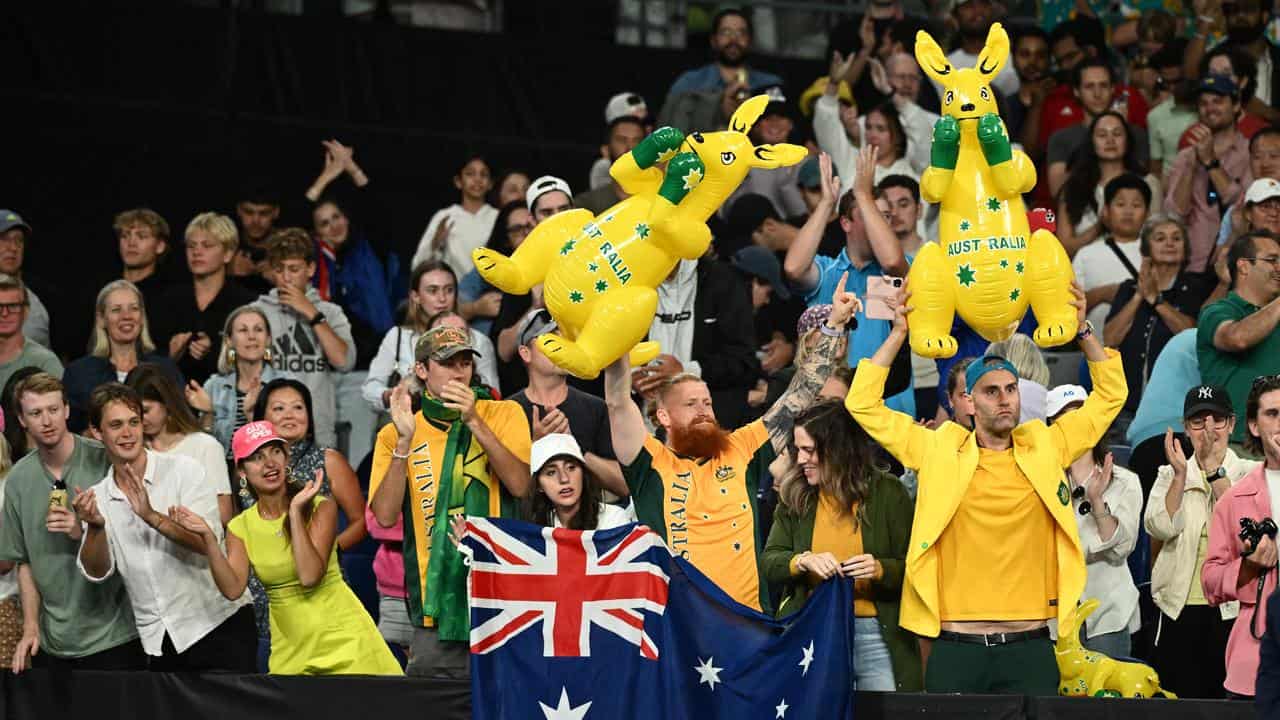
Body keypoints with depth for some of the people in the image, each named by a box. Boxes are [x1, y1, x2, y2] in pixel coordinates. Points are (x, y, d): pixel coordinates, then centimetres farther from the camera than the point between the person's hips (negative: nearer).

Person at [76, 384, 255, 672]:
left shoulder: (183, 470, -4)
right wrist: (95, 527, -19)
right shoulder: (98, 497, 8)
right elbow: (96, 571, 0)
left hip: (218, 624, -4)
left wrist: (151, 516, -28)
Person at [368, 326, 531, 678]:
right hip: (436, 605, 1)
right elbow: (385, 516, -4)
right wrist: (404, 441, -12)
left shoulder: (504, 414, 7)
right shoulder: (394, 434, 9)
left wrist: (474, 423, -15)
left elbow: (521, 486, -8)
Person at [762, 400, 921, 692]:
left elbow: (913, 568, 1)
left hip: (875, 632, -2)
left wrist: (880, 570, -19)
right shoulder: (795, 497, 9)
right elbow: (770, 563, 3)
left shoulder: (887, 492, 0)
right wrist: (803, 561, -17)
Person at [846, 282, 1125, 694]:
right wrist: (899, 334, 4)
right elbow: (864, 404, 7)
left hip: (1030, 646, 1)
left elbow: (1109, 397, 16)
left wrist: (1082, 330, 8)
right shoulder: (940, 451, 6)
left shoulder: (1045, 448, 10)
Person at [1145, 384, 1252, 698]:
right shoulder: (1169, 475, 10)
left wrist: (1214, 471, -17)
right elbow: (1159, 528, -6)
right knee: (1180, 695, 4)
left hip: (1231, 609, -2)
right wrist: (1180, 474, -14)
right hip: (1180, 608, 2)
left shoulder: (1249, 473, 4)